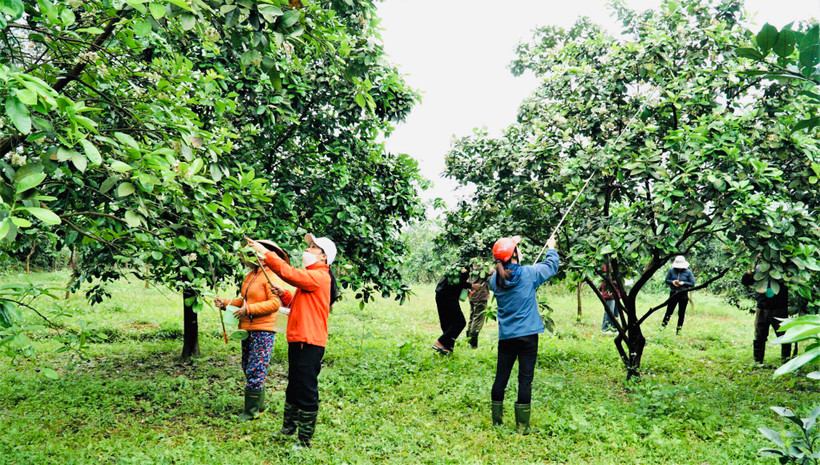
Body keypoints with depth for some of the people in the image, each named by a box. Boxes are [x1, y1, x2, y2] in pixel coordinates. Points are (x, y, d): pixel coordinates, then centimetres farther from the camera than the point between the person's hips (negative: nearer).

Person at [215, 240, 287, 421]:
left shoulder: (272, 276, -12)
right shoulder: (250, 276, 15)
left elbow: (275, 303, -21)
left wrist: (249, 309, -22)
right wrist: (226, 303, 7)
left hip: (263, 331, -9)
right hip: (247, 329, 9)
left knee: (255, 371, -6)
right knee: (248, 369, 16)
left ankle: (252, 411, 4)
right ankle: (259, 405, 28)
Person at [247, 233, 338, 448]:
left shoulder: (319, 276, -13)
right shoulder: (311, 276, 20)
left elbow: (289, 273, -25)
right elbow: (297, 302, 25)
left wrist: (265, 252, -19)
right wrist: (283, 293, 5)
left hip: (309, 343, -11)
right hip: (298, 340, 11)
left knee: (306, 392, -4)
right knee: (294, 388, 23)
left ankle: (305, 441, 4)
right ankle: (288, 428, 38)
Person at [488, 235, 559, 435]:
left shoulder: (495, 279, -2)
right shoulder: (529, 273, -9)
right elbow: (551, 267, 8)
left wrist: (511, 245, 26)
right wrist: (551, 248, 26)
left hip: (505, 336, 3)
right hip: (528, 335, -3)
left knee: (501, 378, 11)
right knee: (525, 379, 2)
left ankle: (496, 420, 21)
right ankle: (522, 426, 7)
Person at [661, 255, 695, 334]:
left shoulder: (688, 272, 0)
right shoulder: (671, 270, 3)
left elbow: (692, 284, 0)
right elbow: (667, 280, 8)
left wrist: (683, 283, -15)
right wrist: (672, 282, -12)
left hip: (683, 295, 0)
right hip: (673, 294, 0)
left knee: (681, 313, 6)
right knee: (669, 310, 0)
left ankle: (678, 329, 17)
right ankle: (663, 326, 9)